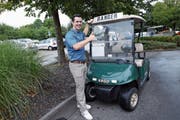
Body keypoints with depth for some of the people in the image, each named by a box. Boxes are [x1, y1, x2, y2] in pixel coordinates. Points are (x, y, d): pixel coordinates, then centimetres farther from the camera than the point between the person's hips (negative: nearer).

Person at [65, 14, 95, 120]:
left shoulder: (79, 33, 10)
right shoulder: (70, 35, -15)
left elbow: (84, 34, 35)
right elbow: (76, 46, -31)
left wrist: (88, 24, 34)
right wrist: (89, 39, -25)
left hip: (83, 63, 8)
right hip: (76, 65, -8)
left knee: (81, 85, 17)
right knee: (80, 87, -1)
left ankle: (80, 103, 34)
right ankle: (83, 110, 13)